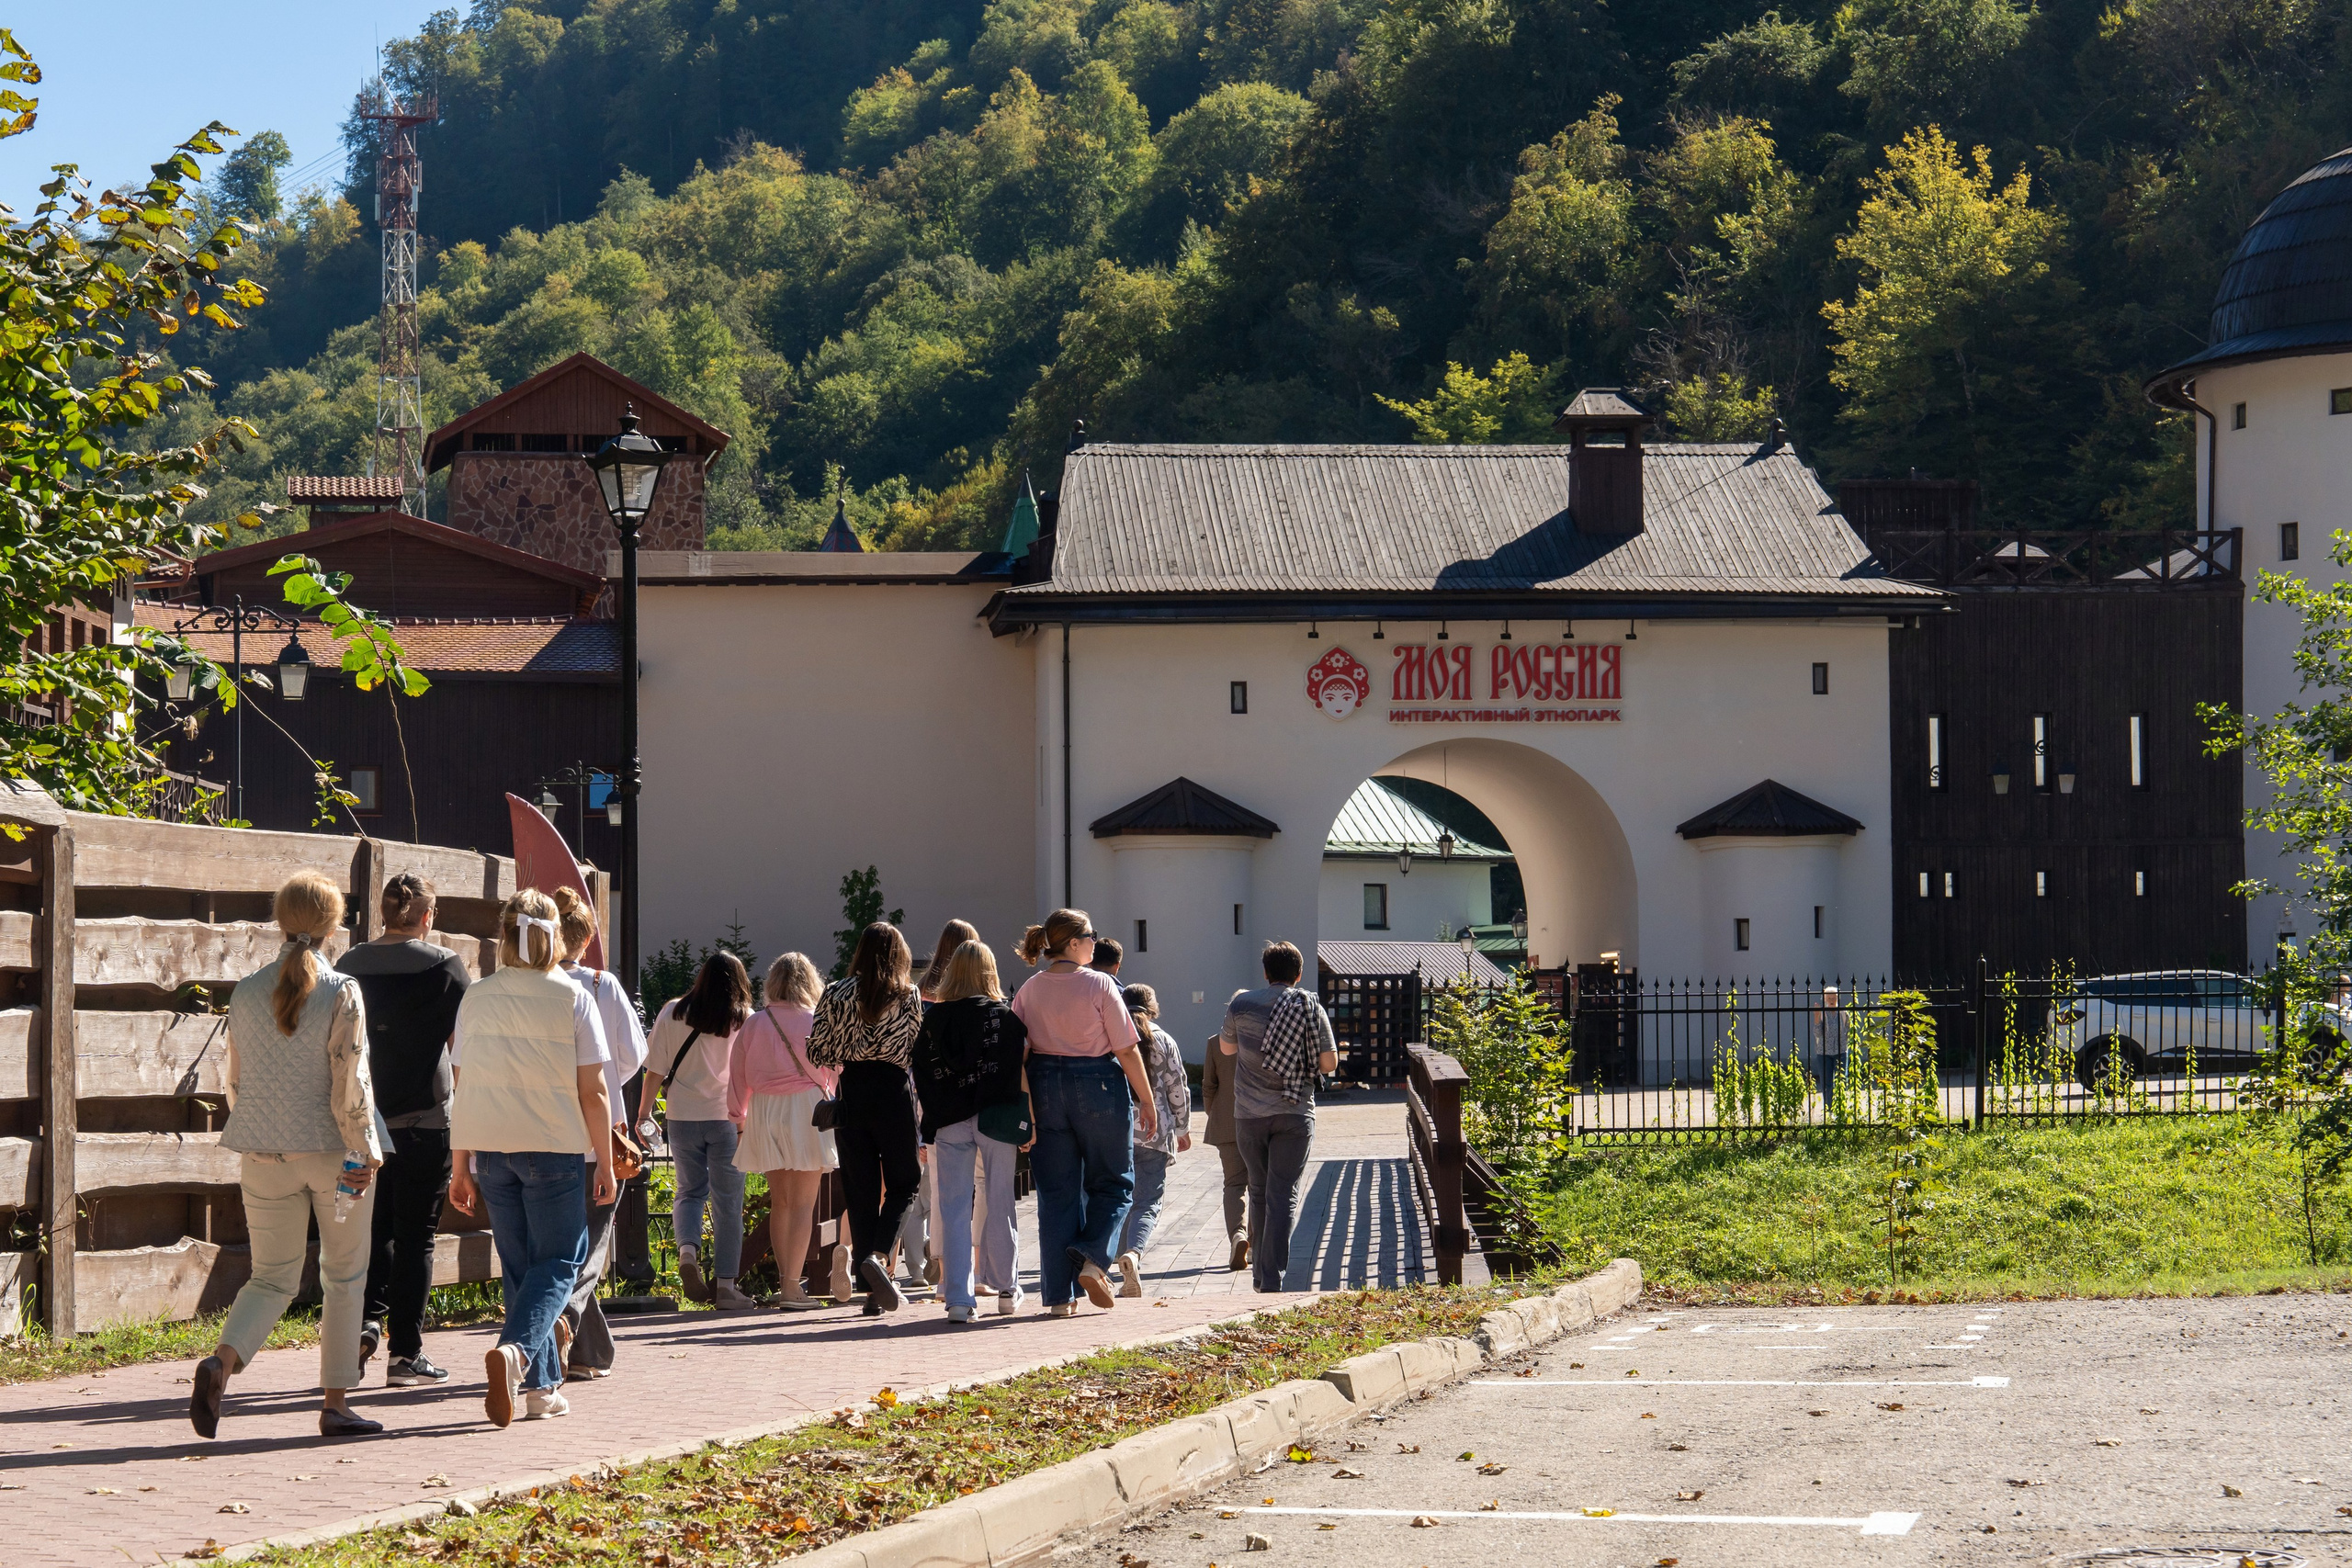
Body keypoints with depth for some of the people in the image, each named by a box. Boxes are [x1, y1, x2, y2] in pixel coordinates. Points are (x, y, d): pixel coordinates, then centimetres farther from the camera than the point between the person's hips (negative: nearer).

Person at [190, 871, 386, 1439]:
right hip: (333, 1150, -3)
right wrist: (366, 1152, -8)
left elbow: (235, 1083, 10)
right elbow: (350, 1083, -13)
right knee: (344, 1279, 11)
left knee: (273, 1278, 10)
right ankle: (336, 1403, 11)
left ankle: (221, 1362, -17)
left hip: (265, 1156, 3)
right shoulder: (341, 992, -10)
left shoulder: (247, 992, 3)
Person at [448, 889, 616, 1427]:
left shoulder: (476, 998, 4)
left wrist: (460, 1167, 11)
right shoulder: (573, 999, -5)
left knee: (518, 1266, 13)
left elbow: (464, 1089, 6)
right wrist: (604, 1161, 3)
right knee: (557, 1261, 2)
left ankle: (542, 1387, 14)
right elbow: (592, 1091, -5)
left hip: (491, 1147, 3)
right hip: (556, 1148, -3)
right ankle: (516, 1350, -23)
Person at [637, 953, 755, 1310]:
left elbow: (655, 1070, 2)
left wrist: (644, 1112, 10)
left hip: (682, 1117, 2)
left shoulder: (672, 1015, 1)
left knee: (690, 1191, 18)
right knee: (727, 1203, 5)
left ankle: (687, 1249, -10)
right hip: (727, 1119, -2)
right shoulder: (745, 1020, -3)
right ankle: (726, 1286, 5)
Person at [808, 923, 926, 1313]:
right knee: (904, 1183, 9)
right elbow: (919, 1052, -4)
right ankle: (877, 1255, -16)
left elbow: (817, 1053, 3)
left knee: (859, 1192, 7)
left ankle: (873, 1290, 6)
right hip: (894, 1093, -2)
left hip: (851, 1094, 2)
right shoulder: (908, 995, -2)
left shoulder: (835, 995, 3)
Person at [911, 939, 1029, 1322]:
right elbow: (1024, 1074, -7)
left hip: (948, 1123, 1)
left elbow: (919, 1078, 3)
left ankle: (958, 1297, -4)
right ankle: (1006, 1291, 22)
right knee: (1000, 1204, 11)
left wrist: (928, 1127, 11)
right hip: (996, 1119, -1)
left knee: (953, 1208, 3)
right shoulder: (1005, 1018, -3)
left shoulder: (932, 1021, 2)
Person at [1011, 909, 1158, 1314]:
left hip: (1045, 1086, 4)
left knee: (1056, 1191, 8)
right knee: (1112, 1182, 13)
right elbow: (1126, 1050, -8)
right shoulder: (1100, 985, -9)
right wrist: (1147, 1101, 0)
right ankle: (1092, 1260, -9)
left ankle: (1060, 1294, 7)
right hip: (1098, 1085, -4)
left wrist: (1026, 1109, 7)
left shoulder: (1029, 990, 2)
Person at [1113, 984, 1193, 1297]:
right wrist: (1183, 1129, 20)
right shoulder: (1163, 1041, 3)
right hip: (1153, 1132, -2)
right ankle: (1134, 1252, -32)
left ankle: (1128, 1276, 14)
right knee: (1148, 1203, -3)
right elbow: (1178, 1090, 6)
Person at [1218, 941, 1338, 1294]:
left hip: (1249, 1115, 1)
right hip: (1295, 1113, -1)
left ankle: (1260, 1274, 20)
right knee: (1283, 1195, -3)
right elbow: (1329, 1064, -1)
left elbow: (1226, 1048, 18)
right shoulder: (1311, 1008, -2)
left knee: (1259, 1192, 16)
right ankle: (1273, 1278, -14)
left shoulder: (1241, 1004, 1)